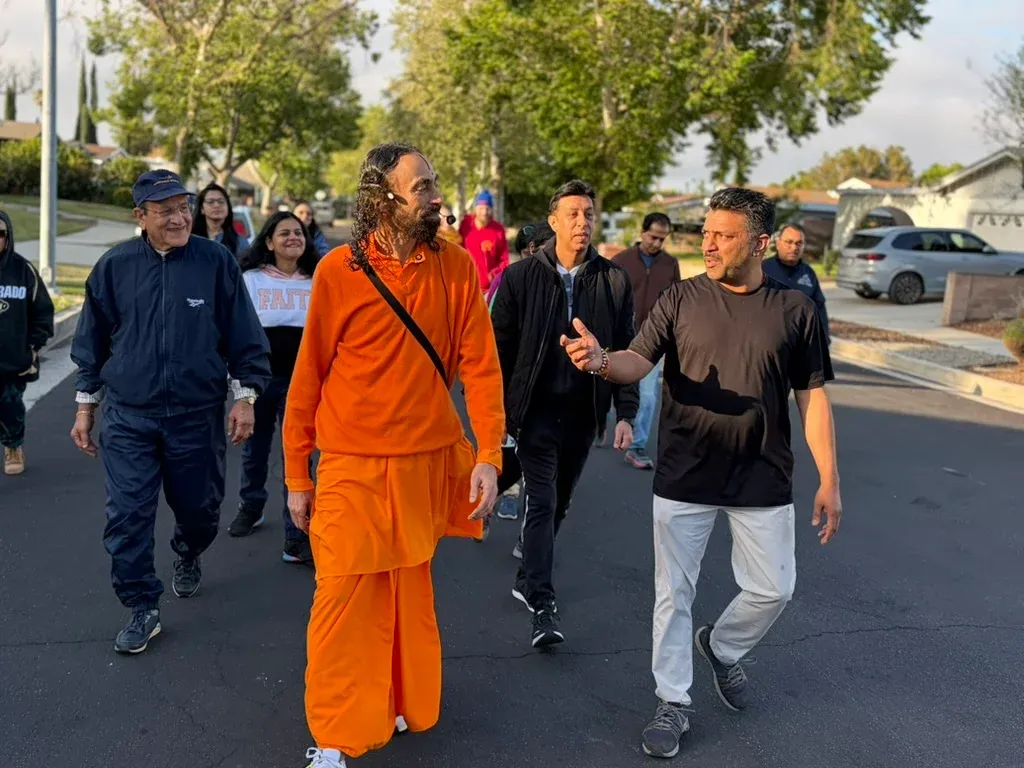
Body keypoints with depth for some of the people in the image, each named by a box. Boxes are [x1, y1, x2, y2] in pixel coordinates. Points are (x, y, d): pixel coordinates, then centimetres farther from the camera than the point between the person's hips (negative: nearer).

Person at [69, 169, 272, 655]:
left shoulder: (216, 262, -3)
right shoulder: (115, 266, 1)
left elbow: (245, 337, 2)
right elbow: (92, 340, 10)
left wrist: (246, 396, -1)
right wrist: (86, 404, 10)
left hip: (198, 415, 0)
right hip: (127, 418, 1)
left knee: (199, 510, 12)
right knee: (128, 516, -4)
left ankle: (187, 557, 46)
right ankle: (143, 609, 12)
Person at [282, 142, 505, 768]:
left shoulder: (455, 266, -3)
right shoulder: (338, 271, -8)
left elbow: (481, 365, -3)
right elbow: (308, 378, -2)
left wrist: (489, 455, -12)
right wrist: (297, 476, 1)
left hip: (429, 460, 2)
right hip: (353, 466, -2)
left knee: (409, 593, 16)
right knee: (344, 599, 1)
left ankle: (400, 706, 36)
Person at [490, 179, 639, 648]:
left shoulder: (614, 281, 0)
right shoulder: (521, 276, -4)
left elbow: (626, 352, 3)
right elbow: (500, 348, -2)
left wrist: (626, 413, -2)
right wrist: (496, 412, -4)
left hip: (583, 413, 3)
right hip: (536, 410, -3)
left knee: (558, 502, 14)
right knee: (542, 502, -8)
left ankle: (529, 578, 33)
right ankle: (542, 605, -7)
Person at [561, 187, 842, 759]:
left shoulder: (795, 309, -2)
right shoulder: (682, 299, -3)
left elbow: (813, 397, 1)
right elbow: (639, 361, -12)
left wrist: (830, 480, -1)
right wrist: (602, 362, -36)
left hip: (763, 480, 1)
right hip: (684, 476, 0)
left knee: (773, 589, 9)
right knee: (675, 593, 6)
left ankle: (722, 647, 40)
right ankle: (673, 705, 23)